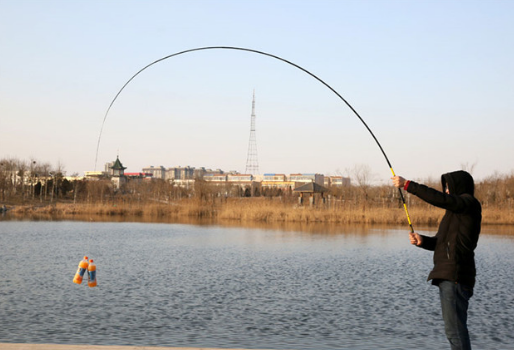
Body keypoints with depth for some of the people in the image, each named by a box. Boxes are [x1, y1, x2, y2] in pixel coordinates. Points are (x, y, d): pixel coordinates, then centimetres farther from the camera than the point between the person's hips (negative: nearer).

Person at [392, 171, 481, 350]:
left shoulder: (469, 202, -5)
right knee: (455, 329, 14)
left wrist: (407, 185, -17)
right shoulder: (456, 211, 23)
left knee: (454, 329, -12)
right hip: (448, 276, 10)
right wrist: (422, 240, 1)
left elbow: (439, 199, -19)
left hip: (455, 276, -10)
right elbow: (440, 242, 21)